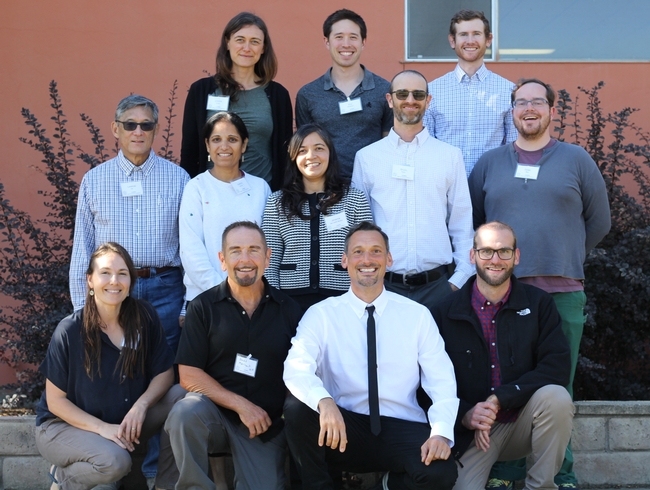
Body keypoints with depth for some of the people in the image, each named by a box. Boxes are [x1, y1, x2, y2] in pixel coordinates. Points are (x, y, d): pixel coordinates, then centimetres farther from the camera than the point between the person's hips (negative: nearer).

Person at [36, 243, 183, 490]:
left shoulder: (144, 317, -10)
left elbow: (164, 373, -5)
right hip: (65, 424, -4)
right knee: (114, 461, -33)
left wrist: (140, 405, -25)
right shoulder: (70, 330, -18)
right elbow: (55, 400, -12)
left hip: (124, 421, 4)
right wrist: (102, 428, -25)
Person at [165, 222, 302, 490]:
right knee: (185, 412, -32)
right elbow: (189, 376, -8)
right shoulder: (203, 306, -3)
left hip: (266, 426, 1)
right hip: (214, 412, -1)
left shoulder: (288, 310, 2)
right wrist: (241, 405, -15)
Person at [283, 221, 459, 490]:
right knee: (297, 406, -29)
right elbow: (296, 368, -16)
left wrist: (441, 432, -19)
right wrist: (325, 402, -38)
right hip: (343, 428, -1)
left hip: (402, 428, 1)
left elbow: (441, 381, 1)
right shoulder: (321, 314, 1)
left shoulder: (417, 315, 5)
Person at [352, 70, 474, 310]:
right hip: (383, 285, 0)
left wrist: (460, 279, 0)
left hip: (437, 284, 0)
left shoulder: (450, 155, 5)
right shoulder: (366, 157, 5)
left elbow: (462, 223, 6)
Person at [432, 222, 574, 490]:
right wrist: (464, 415, -19)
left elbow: (557, 365, -10)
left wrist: (500, 399, -19)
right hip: (469, 432, -2)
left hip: (523, 424, 2)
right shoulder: (445, 312, -2)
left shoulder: (539, 304, 0)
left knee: (555, 396, -29)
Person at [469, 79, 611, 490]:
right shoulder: (490, 163, 12)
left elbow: (599, 221, 13)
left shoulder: (576, 160, 9)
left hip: (562, 292, -1)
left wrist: (566, 258, 10)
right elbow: (472, 220, 17)